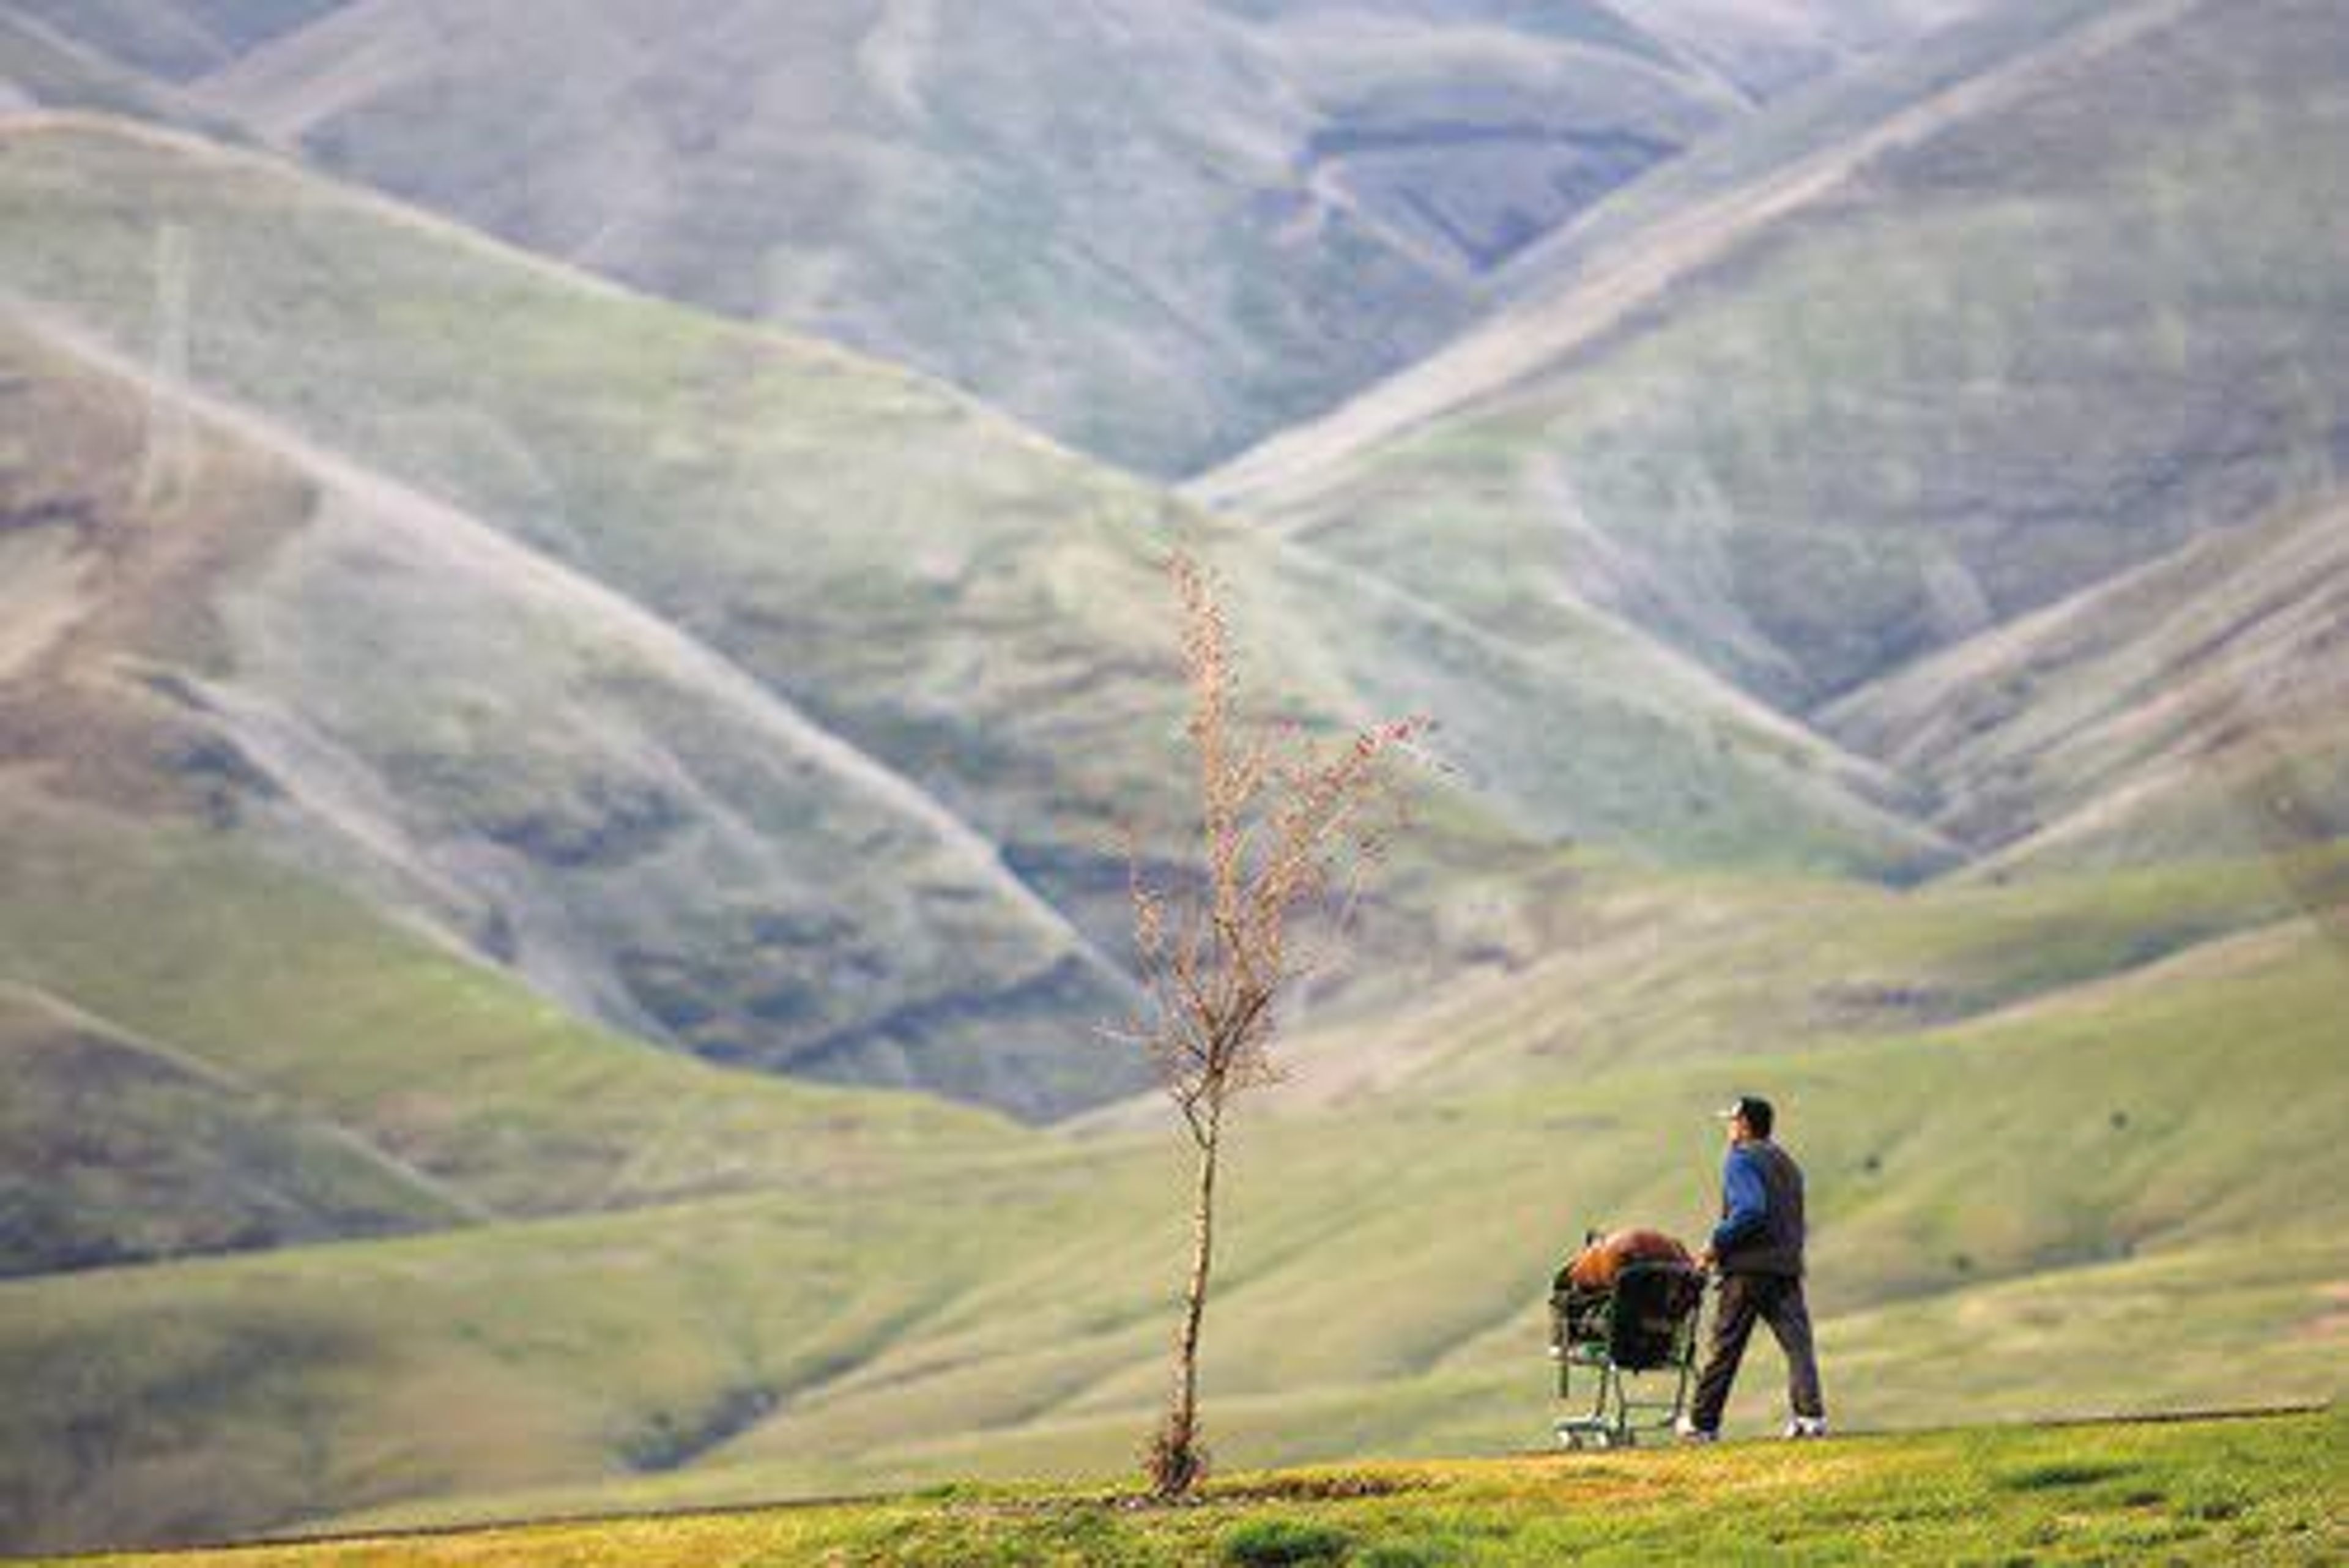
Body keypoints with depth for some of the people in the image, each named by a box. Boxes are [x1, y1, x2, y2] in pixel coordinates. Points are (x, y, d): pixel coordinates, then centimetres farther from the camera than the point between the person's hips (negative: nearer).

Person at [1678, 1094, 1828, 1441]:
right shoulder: (1787, 1163, 21)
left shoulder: (1741, 1160, -5)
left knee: (1725, 1348, 2)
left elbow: (1750, 1211, -20)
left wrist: (1717, 1245, -14)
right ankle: (1812, 1415, -18)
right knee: (1797, 1343, -4)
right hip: (1788, 1266, 6)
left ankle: (1703, 1422, 11)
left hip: (1748, 1269, -6)